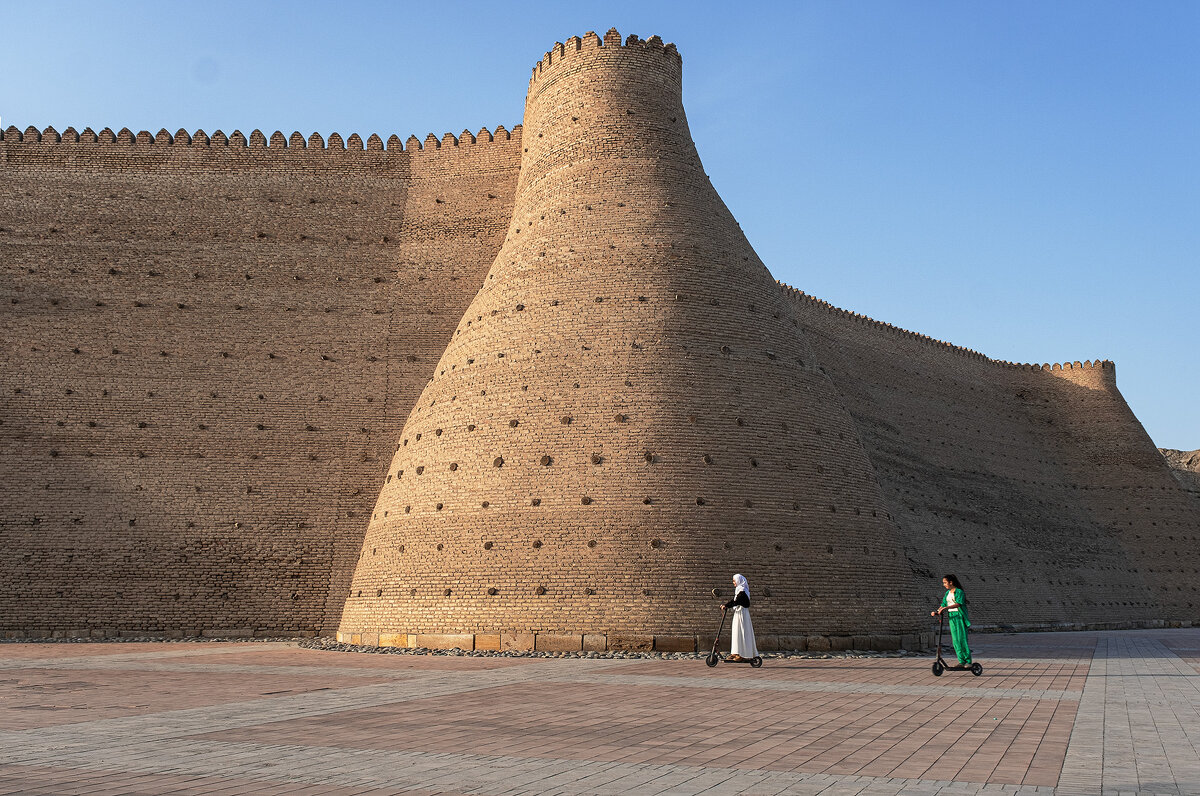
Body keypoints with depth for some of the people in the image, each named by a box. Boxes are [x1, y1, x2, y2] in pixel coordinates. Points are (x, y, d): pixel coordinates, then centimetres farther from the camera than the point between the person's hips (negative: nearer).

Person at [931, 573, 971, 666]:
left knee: (962, 639, -8)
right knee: (955, 640, 4)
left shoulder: (959, 592, -10)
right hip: (951, 617, 7)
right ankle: (961, 661, 10)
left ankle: (968, 661, -1)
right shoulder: (947, 593, 14)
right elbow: (943, 604, 13)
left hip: (959, 616, -7)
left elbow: (958, 604, -24)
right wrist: (936, 612, -4)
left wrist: (946, 608, -34)